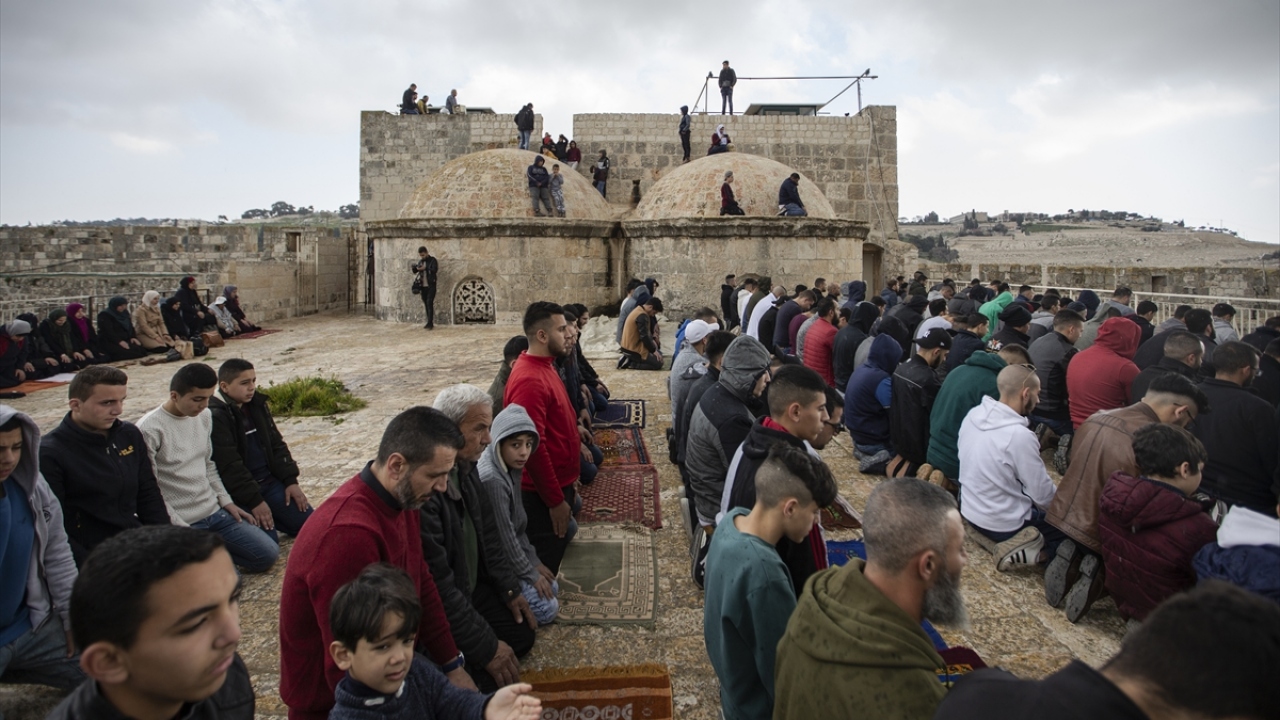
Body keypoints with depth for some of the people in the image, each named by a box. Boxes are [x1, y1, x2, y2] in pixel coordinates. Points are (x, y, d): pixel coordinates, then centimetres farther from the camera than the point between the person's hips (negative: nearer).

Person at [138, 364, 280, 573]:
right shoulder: (149, 430, -19)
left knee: (268, 554, 1)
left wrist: (226, 501, 7)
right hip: (181, 524, -7)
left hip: (215, 512, 7)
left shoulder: (205, 416, 3)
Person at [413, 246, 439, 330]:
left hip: (431, 285, -6)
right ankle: (429, 322, 14)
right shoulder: (420, 261, 14)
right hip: (423, 286, 6)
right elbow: (415, 271, 12)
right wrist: (415, 268, -9)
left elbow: (434, 270, -16)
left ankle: (430, 323, -15)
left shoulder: (432, 260, -2)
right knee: (426, 304, 8)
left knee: (430, 303, -13)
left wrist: (425, 268, -20)